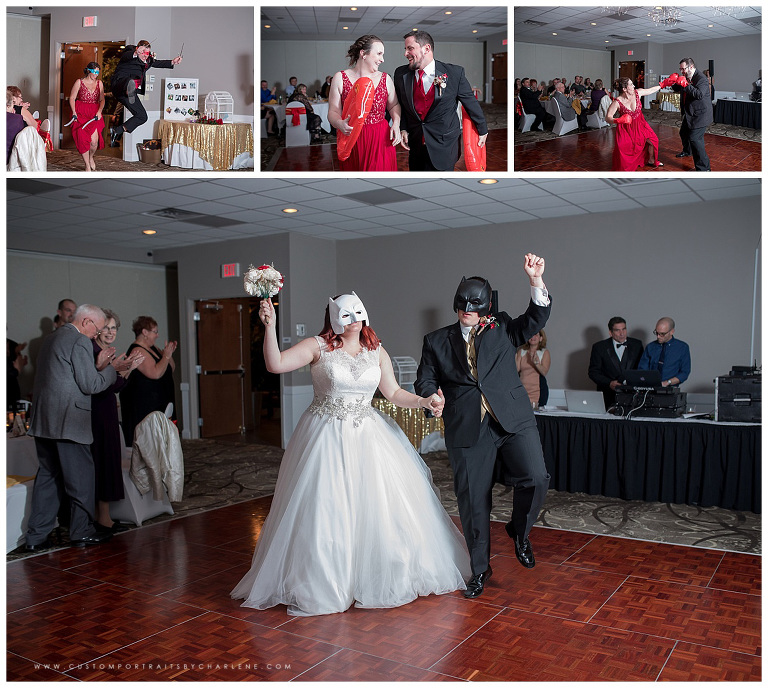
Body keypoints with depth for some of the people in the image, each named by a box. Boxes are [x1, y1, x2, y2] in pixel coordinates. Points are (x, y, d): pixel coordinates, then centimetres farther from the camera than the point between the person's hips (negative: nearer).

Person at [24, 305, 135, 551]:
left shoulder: (51, 338, 18)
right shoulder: (80, 341, -12)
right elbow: (90, 385, -14)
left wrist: (98, 365, 16)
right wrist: (113, 368, 0)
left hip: (42, 420, 9)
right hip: (67, 421, -9)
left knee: (47, 476, 14)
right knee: (81, 477, 4)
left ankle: (36, 537, 18)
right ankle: (82, 532, 16)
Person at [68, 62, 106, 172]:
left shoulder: (99, 83, 10)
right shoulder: (79, 82, 1)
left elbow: (102, 99, 11)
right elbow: (72, 98, 1)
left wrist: (99, 111, -7)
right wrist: (74, 112, -12)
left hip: (94, 114, 2)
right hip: (80, 113, -2)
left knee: (94, 140, -13)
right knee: (83, 140, -6)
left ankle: (91, 158, 20)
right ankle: (87, 167, 5)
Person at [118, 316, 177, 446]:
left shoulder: (152, 348, 14)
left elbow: (171, 369, 19)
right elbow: (155, 373, -25)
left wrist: (169, 353, 4)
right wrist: (166, 355, -14)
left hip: (159, 403, 9)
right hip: (143, 405, -9)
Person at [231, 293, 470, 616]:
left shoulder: (376, 352, 7)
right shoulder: (317, 346, -5)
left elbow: (393, 393, 10)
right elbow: (276, 365, -15)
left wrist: (424, 401, -3)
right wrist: (270, 326, -25)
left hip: (367, 435, 4)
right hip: (326, 437, -4)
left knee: (380, 506, 7)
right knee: (324, 509, -2)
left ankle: (382, 578, 28)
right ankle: (324, 582, 17)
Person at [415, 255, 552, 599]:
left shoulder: (501, 328, 12)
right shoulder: (437, 341, 12)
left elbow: (535, 320, -2)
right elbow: (424, 381, 12)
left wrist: (536, 280, -15)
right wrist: (433, 396, -10)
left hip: (513, 420, 0)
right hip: (468, 428, 0)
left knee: (536, 478, -17)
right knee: (472, 501, 4)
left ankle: (519, 531, 15)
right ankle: (480, 569, 25)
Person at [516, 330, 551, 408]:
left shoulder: (545, 352, 5)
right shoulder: (521, 351, 12)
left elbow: (544, 372, -9)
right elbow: (516, 369, 3)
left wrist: (536, 362, -25)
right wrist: (515, 357, -8)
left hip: (538, 391, -2)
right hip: (522, 389, 2)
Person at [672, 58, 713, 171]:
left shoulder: (701, 79, -19)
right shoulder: (687, 77, 8)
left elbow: (699, 94, -32)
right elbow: (677, 89, 19)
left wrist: (686, 85, -34)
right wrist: (674, 83, -3)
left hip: (700, 115, -10)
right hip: (689, 114, 10)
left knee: (695, 138, -19)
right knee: (684, 132, 28)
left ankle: (703, 168, -18)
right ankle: (687, 151, 58)